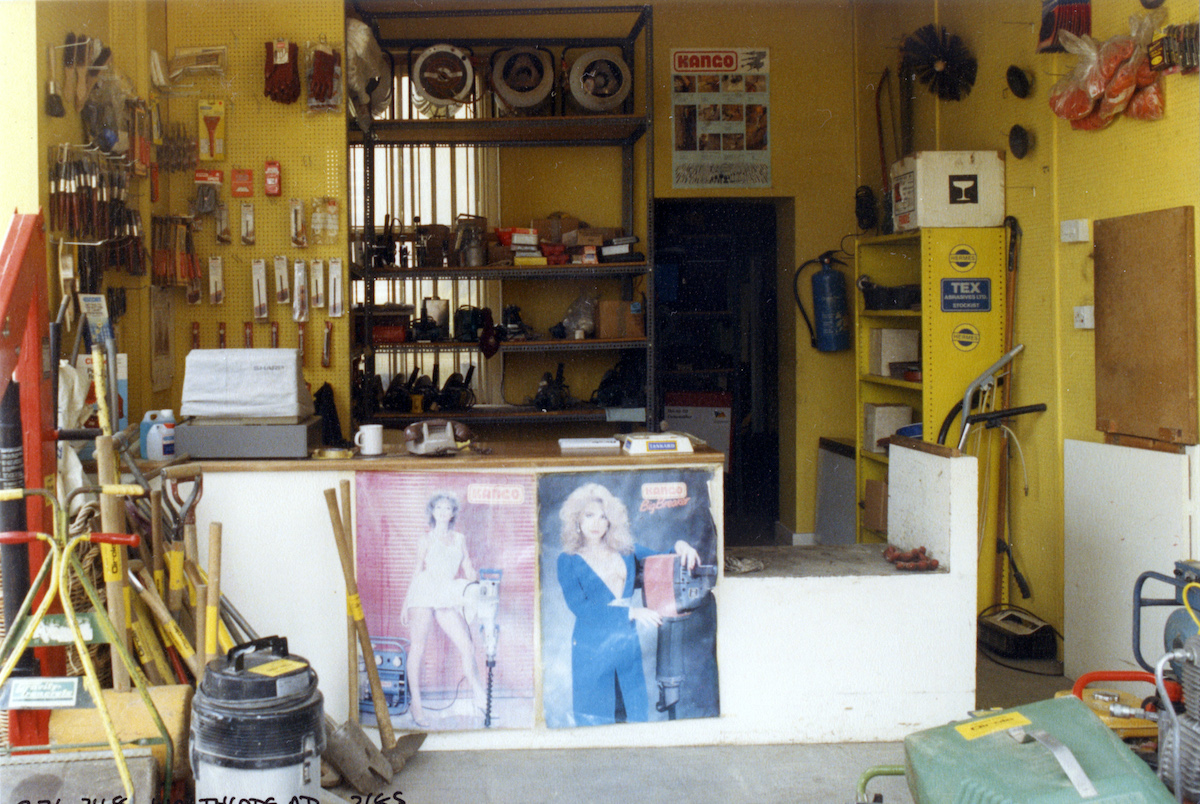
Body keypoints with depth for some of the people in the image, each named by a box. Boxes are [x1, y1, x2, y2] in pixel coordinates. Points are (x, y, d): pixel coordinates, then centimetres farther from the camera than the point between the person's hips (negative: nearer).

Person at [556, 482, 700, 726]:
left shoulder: (625, 550, 10)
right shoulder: (569, 560, -1)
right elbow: (578, 606, -12)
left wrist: (679, 547, -8)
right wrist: (630, 612, -17)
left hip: (628, 644, 4)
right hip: (592, 648, -4)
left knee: (638, 717, 5)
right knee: (594, 723, -1)